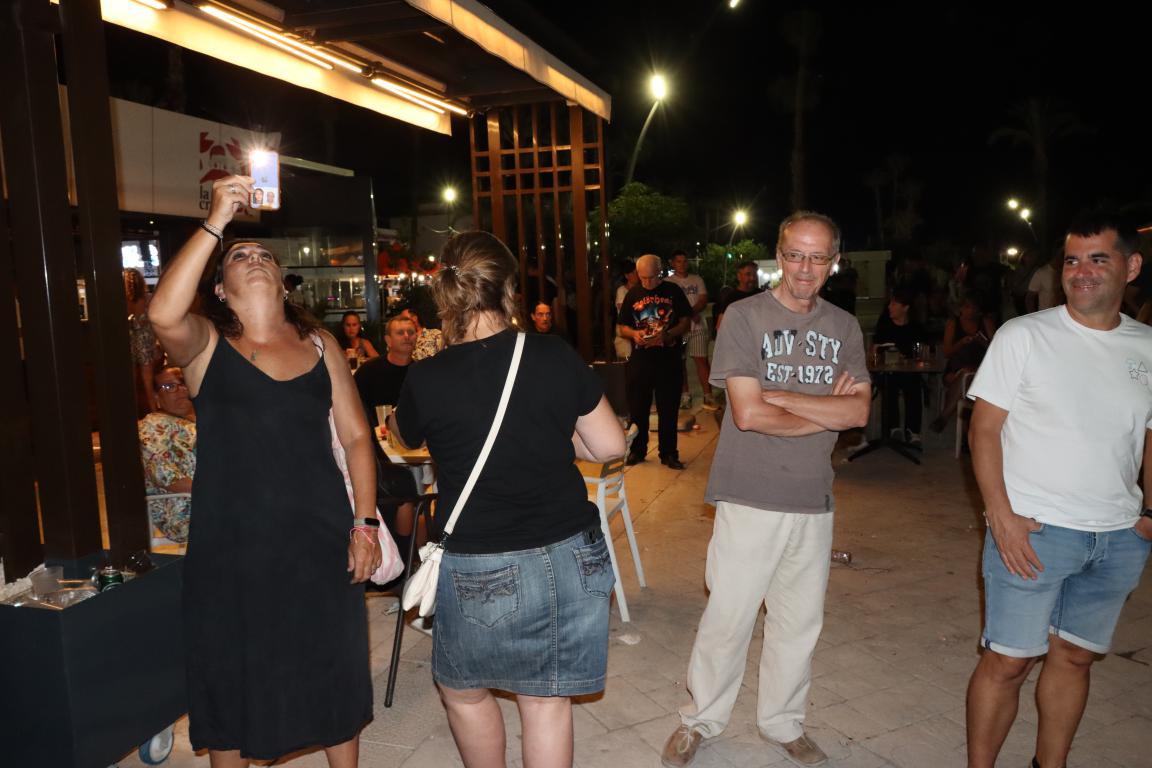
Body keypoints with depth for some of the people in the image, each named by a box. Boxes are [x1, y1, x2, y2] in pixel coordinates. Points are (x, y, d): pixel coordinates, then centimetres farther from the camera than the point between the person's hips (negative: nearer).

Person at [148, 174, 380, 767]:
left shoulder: (319, 343, 6)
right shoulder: (206, 343, 0)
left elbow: (355, 436, 5)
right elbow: (163, 314, -25)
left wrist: (364, 525, -1)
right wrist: (215, 223, -23)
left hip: (322, 539, 2)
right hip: (232, 545, -2)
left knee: (333, 671, 15)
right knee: (233, 677, 12)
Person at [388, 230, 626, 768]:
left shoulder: (425, 381, -11)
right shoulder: (556, 357, -7)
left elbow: (404, 435, 13)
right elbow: (610, 446, 1)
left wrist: (391, 419, 35)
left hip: (480, 572, -2)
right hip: (568, 556, 3)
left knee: (462, 691, 25)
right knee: (546, 700, 17)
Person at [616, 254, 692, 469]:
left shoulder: (673, 291, 3)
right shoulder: (633, 295, 8)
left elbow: (685, 322, 2)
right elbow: (621, 328, 10)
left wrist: (667, 334, -16)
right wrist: (634, 334, -12)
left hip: (669, 358, -1)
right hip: (640, 359, 2)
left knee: (668, 409, 4)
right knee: (637, 407, 7)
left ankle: (668, 453, 15)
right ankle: (637, 450, 22)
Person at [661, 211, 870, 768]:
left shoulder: (844, 328, 7)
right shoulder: (744, 316, -7)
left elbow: (859, 412, -6)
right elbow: (749, 414, -16)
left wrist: (780, 395, -15)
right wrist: (826, 413, -7)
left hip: (814, 501, 5)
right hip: (750, 499, -4)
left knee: (799, 623, 17)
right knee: (727, 619, 6)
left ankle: (782, 723, 38)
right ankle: (701, 721, 28)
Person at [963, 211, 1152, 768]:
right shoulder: (1024, 336, -6)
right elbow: (984, 430, -7)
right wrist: (1001, 518, -15)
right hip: (1034, 530, -4)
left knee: (1075, 656, 16)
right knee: (1009, 660, 0)